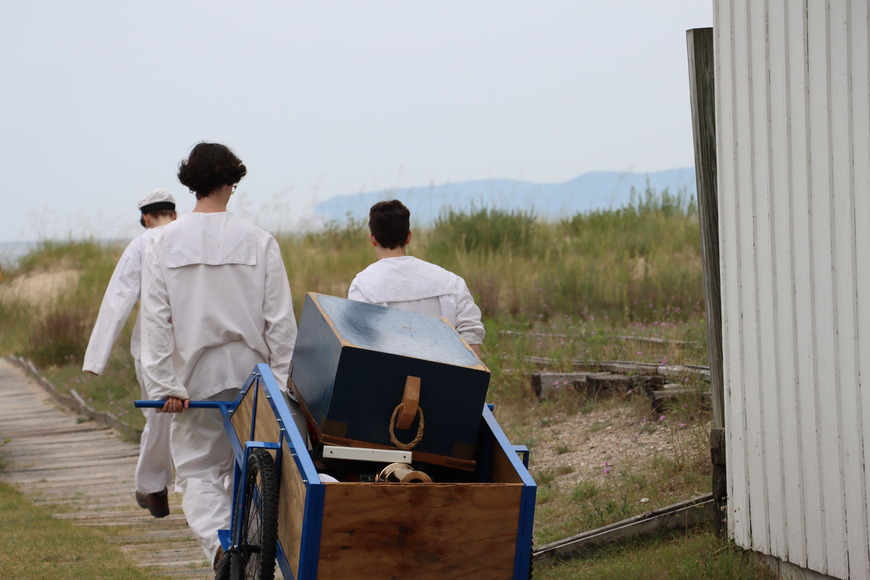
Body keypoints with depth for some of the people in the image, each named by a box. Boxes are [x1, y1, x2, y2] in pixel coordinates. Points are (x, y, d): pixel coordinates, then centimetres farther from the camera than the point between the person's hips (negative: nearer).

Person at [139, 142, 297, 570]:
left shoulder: (164, 243, -4)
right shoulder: (259, 242, -5)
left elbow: (156, 320, -8)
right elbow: (281, 320, -5)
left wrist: (164, 384, -6)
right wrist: (281, 380, 1)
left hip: (195, 376, 0)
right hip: (250, 372, 0)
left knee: (198, 470, 7)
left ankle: (218, 538, -18)